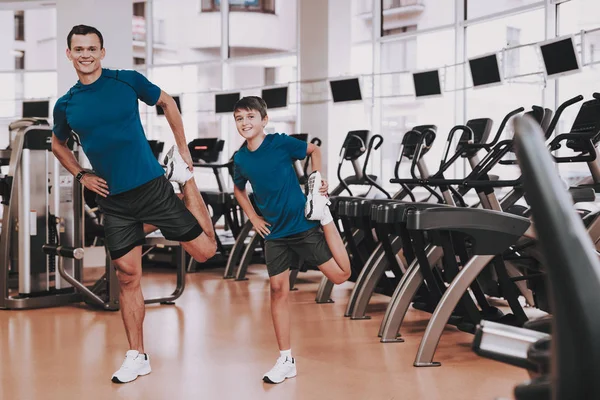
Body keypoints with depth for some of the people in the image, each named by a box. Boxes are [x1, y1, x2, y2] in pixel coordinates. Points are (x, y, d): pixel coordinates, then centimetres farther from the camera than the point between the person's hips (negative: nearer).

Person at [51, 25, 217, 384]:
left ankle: (185, 178, 22)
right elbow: (58, 144, 22)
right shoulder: (65, 105, 3)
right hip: (113, 200, 2)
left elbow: (167, 102, 10)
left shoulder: (127, 81, -5)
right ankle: (137, 357, 19)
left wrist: (183, 149, 7)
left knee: (205, 250, -2)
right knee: (128, 277, 5)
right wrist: (81, 175, 7)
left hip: (152, 188, -2)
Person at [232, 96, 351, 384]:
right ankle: (286, 360, 12)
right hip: (275, 232, 3)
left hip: (303, 223, -3)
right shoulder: (240, 159, 0)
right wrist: (253, 218, 8)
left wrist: (318, 178, -6)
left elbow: (314, 150, 6)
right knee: (278, 290, 2)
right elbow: (238, 190, 19)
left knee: (340, 275, -8)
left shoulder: (280, 142, -11)